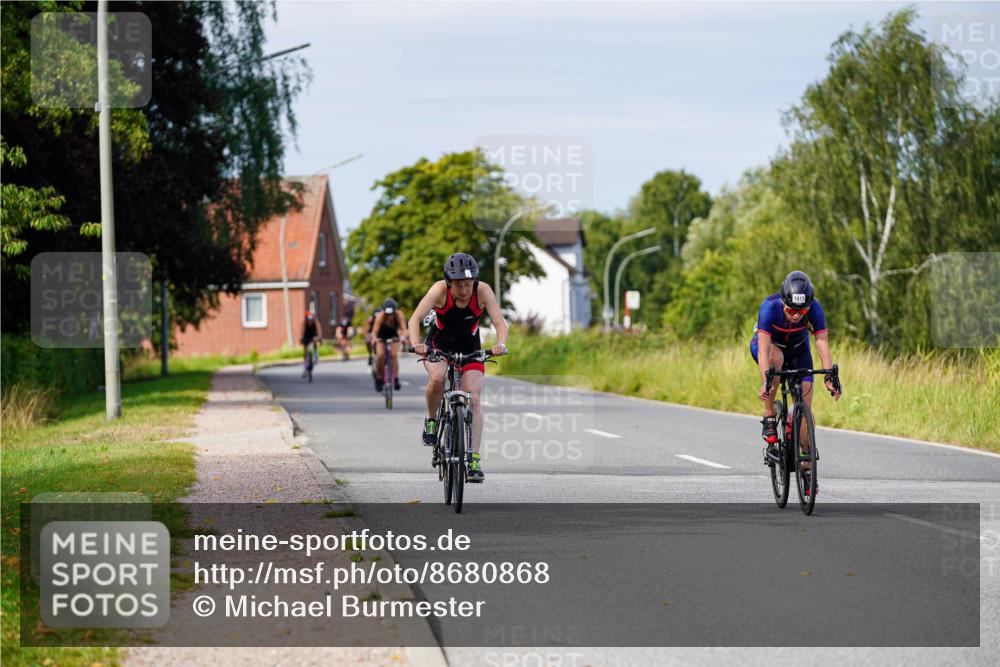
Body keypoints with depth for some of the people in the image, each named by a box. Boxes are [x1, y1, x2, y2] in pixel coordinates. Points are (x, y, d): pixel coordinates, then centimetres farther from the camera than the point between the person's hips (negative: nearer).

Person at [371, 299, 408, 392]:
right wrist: (374, 338, -60)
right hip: (381, 336, -1)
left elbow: (404, 329, -36)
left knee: (394, 355, -20)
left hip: (393, 336, 1)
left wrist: (403, 336, -57)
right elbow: (374, 332, -39)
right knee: (380, 355, -20)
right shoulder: (380, 316, -34)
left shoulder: (399, 314, -31)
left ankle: (395, 380, -15)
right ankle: (379, 379, -2)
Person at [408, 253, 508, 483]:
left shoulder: (483, 291, -23)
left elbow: (500, 322, -27)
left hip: (470, 349, 1)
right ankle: (431, 419, -4)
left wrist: (501, 344, -48)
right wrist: (416, 344, -51)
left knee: (474, 399, -14)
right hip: (438, 345, -1)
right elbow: (415, 319, -32)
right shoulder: (440, 290, -26)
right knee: (437, 379, -33)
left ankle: (474, 459, -13)